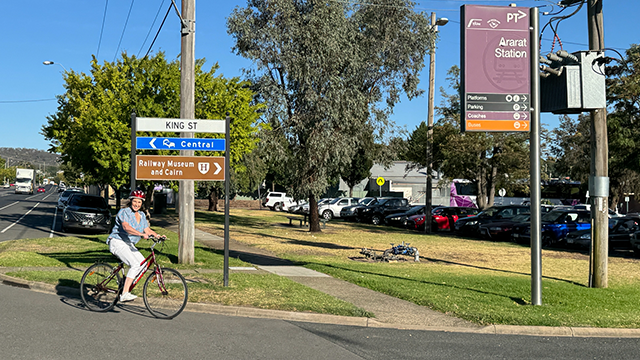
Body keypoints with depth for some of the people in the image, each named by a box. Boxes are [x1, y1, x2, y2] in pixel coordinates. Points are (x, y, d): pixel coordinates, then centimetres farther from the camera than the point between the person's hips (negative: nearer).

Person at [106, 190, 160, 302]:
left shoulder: (142, 215, 12)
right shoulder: (124, 212, -12)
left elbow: (147, 230, 6)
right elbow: (126, 227, -30)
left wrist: (157, 235, -14)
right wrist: (141, 234, -43)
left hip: (129, 245, 8)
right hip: (118, 242, -8)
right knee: (135, 264, -25)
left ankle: (125, 286, 4)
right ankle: (124, 294, -25)